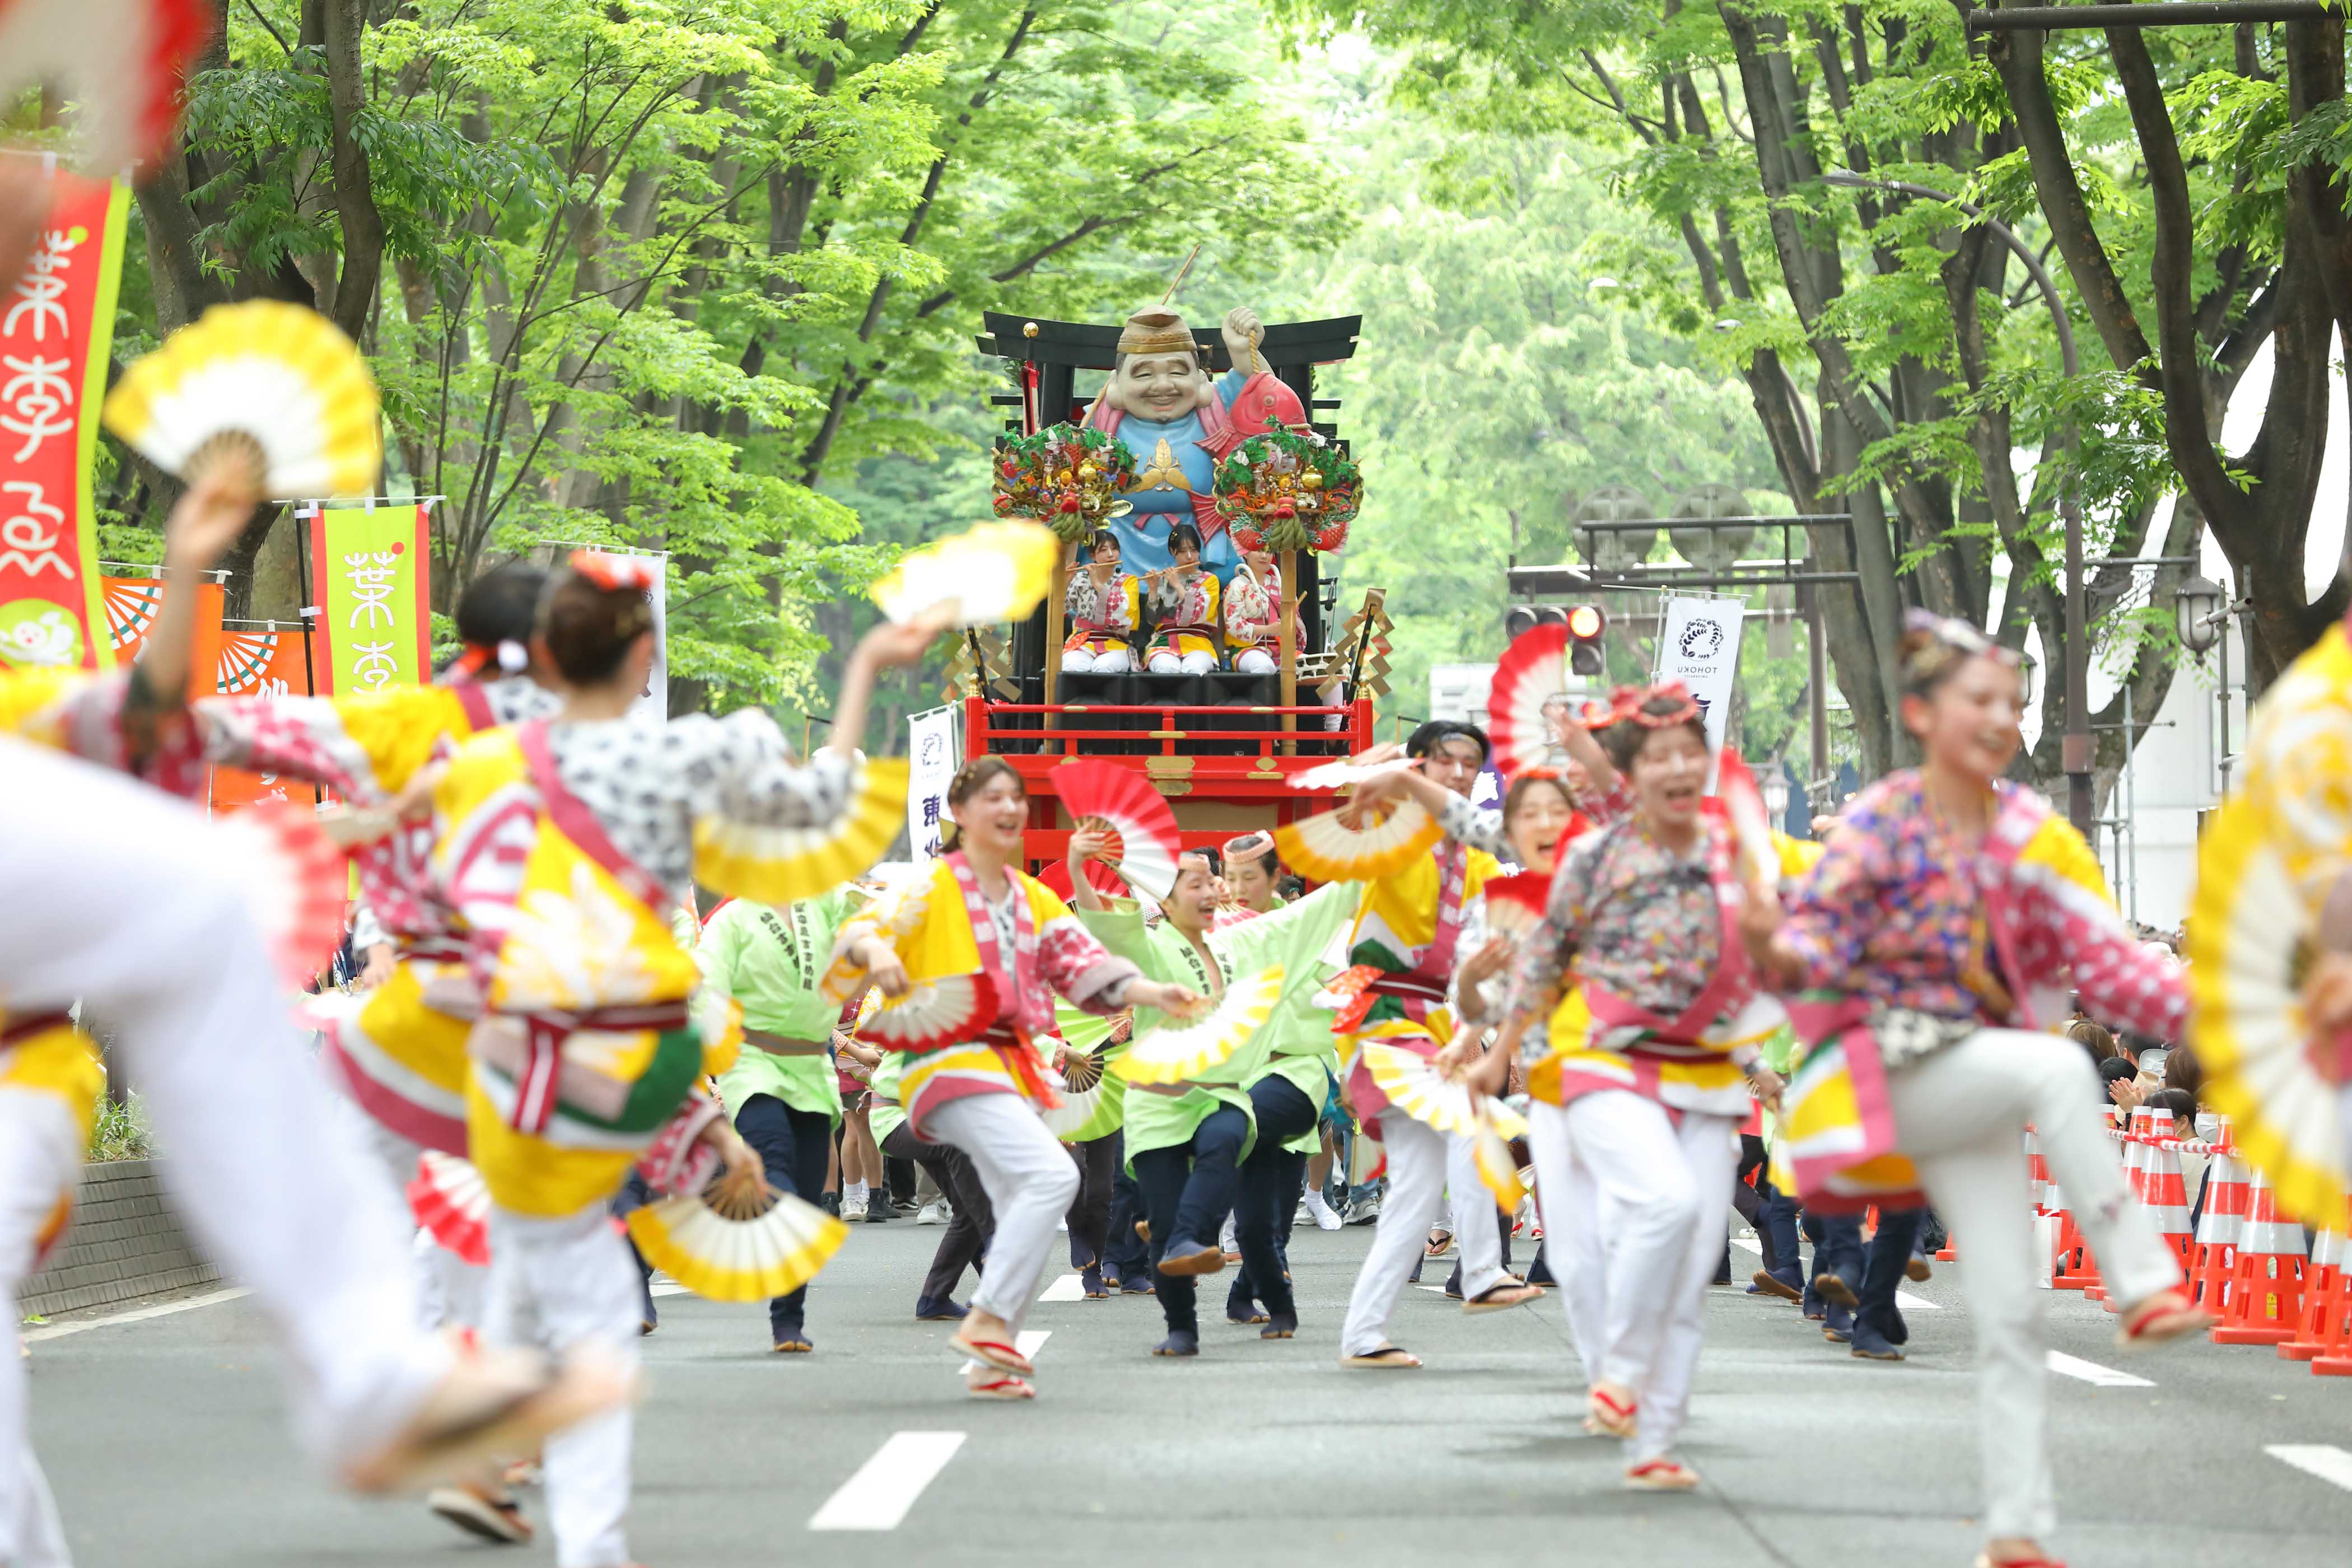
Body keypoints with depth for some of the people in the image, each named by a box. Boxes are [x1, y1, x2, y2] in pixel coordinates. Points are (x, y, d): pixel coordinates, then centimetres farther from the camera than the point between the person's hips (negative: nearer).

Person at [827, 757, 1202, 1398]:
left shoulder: (1034, 898, 18)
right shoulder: (934, 888, -1)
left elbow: (1085, 968, 13)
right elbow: (862, 934, -12)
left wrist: (1155, 995, -2)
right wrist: (875, 949, -37)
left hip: (1011, 1067, 8)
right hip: (950, 1058, -8)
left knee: (1023, 1214, 7)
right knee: (1052, 1174, -24)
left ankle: (988, 1364, 13)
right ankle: (987, 1318, -20)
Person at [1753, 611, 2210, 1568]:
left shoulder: (2027, 833, 5)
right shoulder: (1883, 825, -7)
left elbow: (2100, 958, 4)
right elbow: (1821, 933, -14)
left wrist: (2200, 1008, -8)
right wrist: (1775, 953, -37)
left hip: (1980, 1079, 5)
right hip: (1889, 1072, -5)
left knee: (2010, 1312, -2)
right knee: (2058, 1070, -33)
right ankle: (2142, 1287, -30)